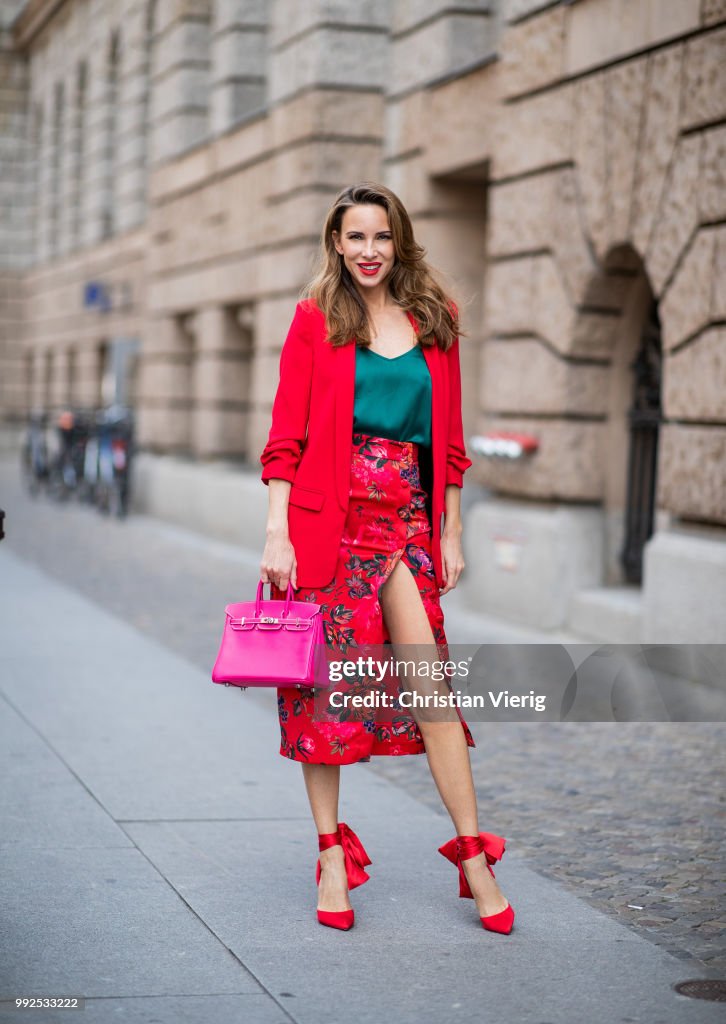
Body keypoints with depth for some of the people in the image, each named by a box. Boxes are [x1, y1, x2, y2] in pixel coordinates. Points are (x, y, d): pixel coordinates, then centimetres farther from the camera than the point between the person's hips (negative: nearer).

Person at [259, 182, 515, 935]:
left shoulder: (434, 322, 11)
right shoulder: (315, 318, 3)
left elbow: (449, 442, 14)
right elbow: (286, 435, -1)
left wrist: (450, 533, 11)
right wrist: (277, 533, -8)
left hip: (406, 521, 2)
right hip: (328, 518, -2)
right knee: (324, 684, 2)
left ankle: (473, 855, 1)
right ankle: (332, 853, 13)